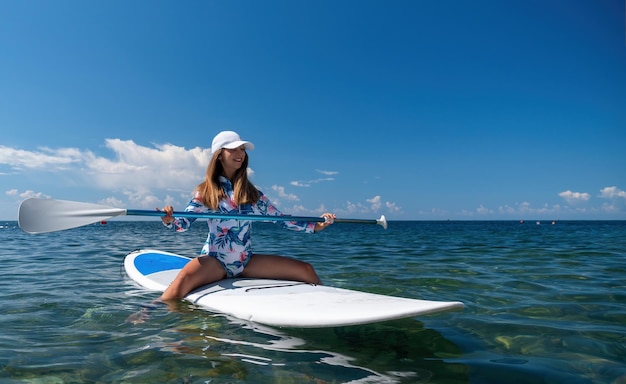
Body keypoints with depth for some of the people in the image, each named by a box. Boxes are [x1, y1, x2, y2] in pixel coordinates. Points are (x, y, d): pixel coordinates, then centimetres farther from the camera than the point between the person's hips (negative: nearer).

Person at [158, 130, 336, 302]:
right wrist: (169, 220, -28)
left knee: (306, 270, -7)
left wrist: (315, 226, 0)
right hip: (215, 260, -3)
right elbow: (183, 223, -4)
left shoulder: (251, 192, 10)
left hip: (247, 261, 4)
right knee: (184, 279, -39)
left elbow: (280, 218, 10)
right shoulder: (206, 190, 2)